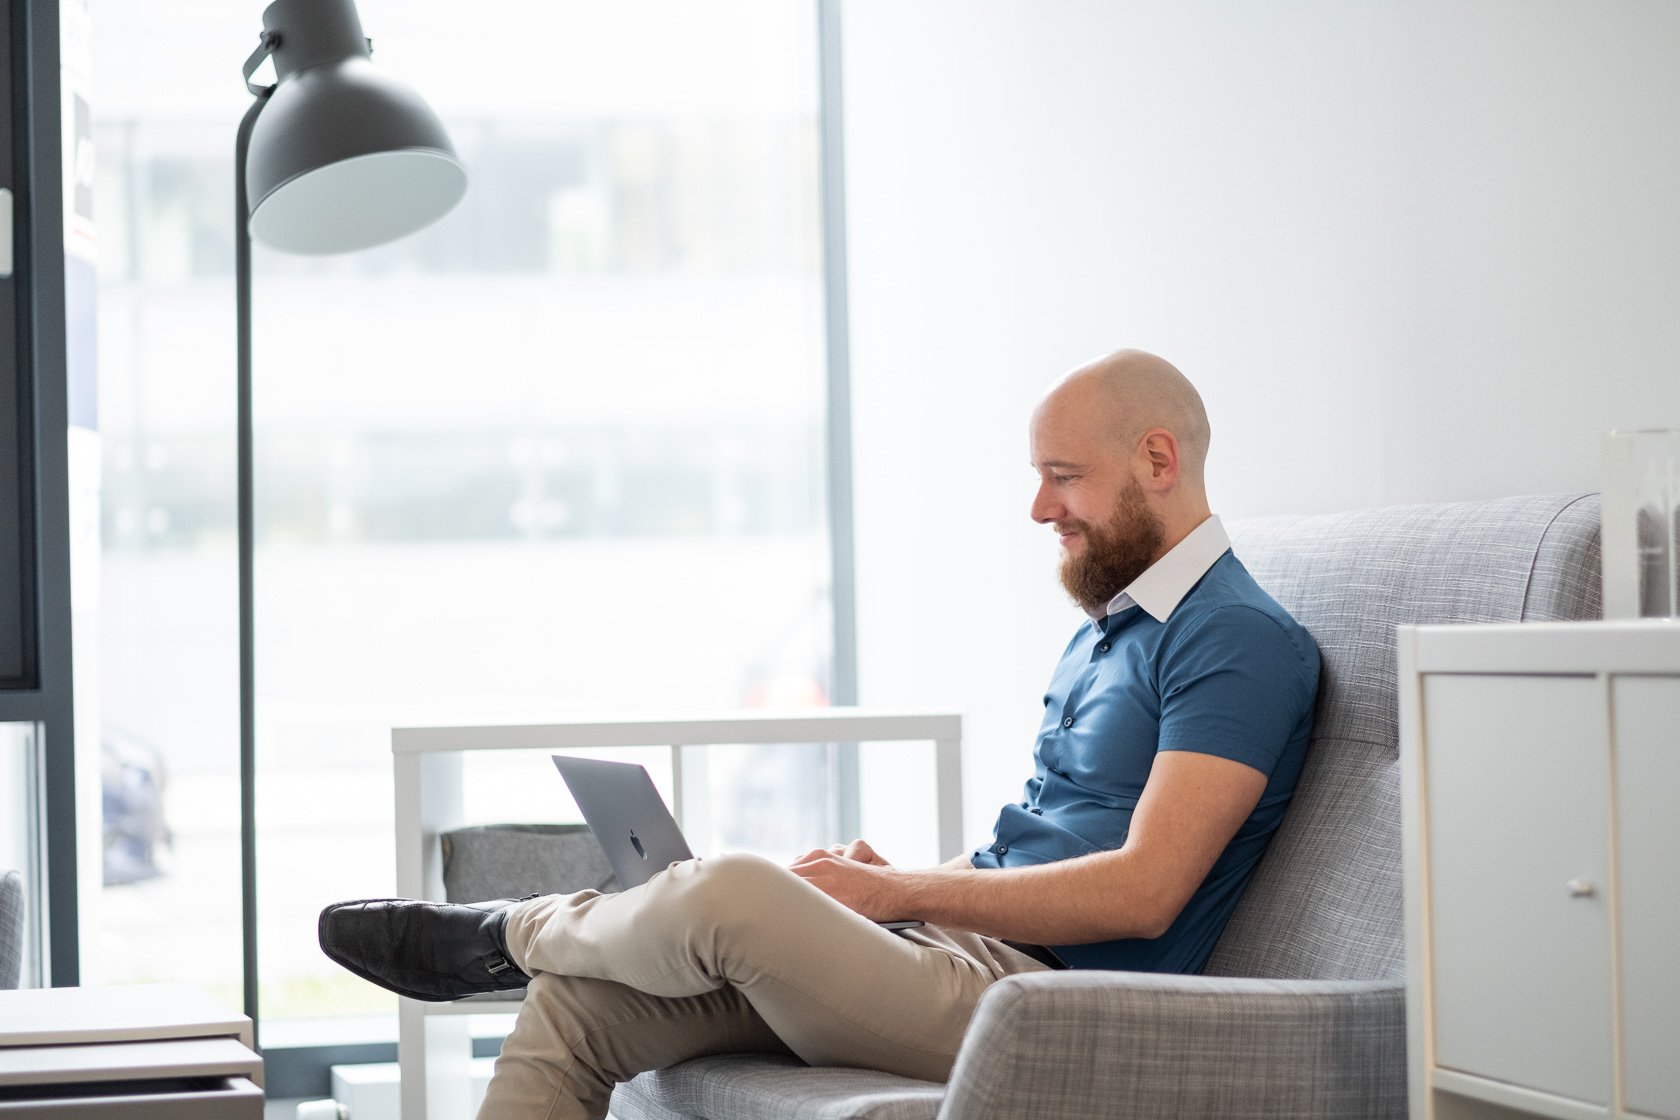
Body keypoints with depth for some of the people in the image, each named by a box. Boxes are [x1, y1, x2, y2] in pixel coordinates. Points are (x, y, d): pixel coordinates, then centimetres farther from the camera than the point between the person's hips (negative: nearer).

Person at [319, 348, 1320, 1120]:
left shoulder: (1240, 642, -8)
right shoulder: (1105, 629, 24)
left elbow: (1142, 891, -18)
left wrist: (901, 892, -12)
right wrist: (893, 879, 5)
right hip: (961, 950, 10)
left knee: (728, 892, -29)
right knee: (572, 1007, -4)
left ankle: (507, 933, 1)